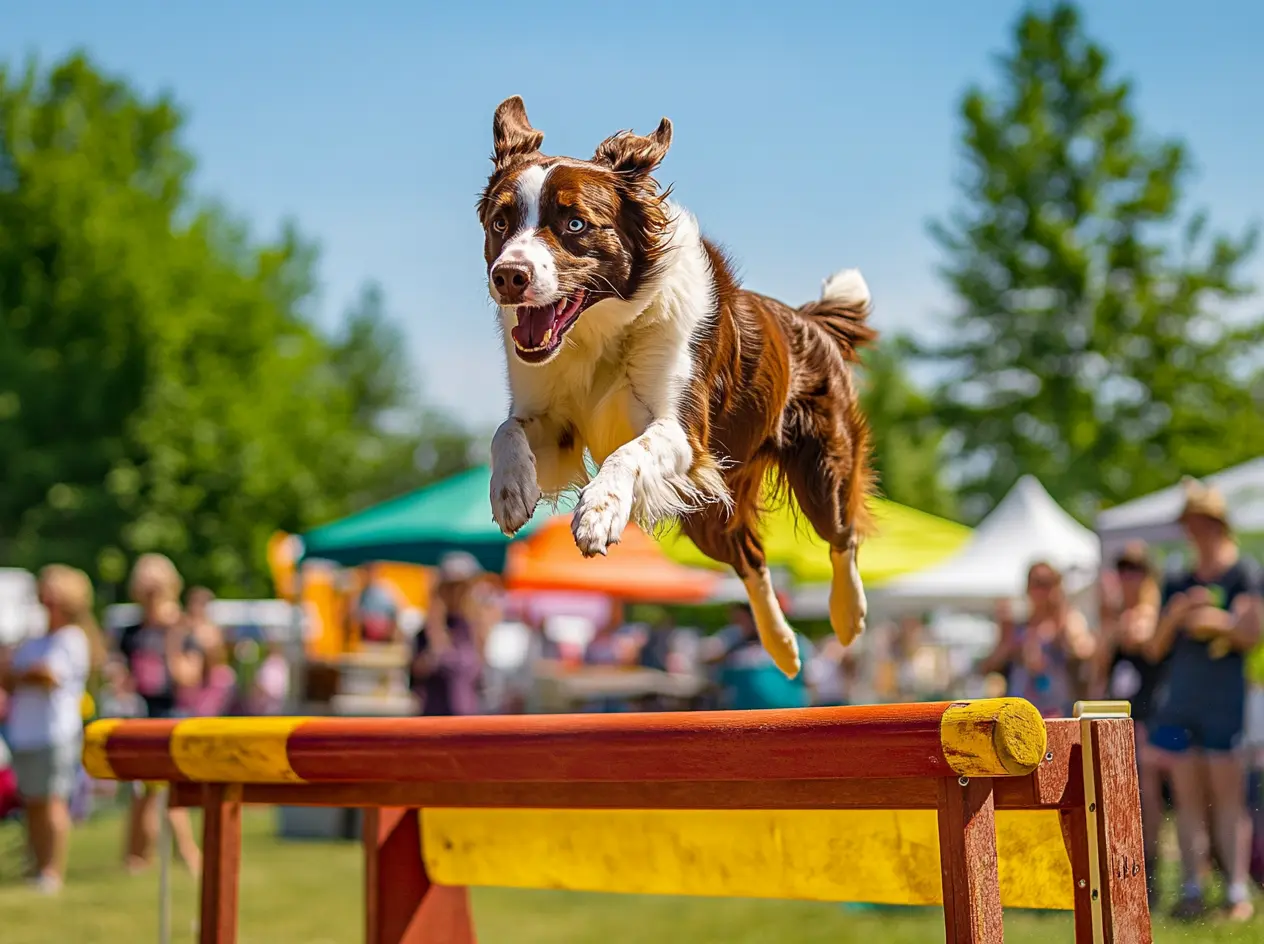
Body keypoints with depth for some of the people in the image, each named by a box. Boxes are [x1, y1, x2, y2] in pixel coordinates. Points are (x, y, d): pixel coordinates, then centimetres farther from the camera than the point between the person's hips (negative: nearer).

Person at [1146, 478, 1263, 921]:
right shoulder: (1177, 583, 16)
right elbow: (1156, 649, 12)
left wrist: (1217, 621, -24)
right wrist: (1175, 614, -6)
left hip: (1224, 697, -5)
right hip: (1178, 700, 5)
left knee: (1228, 797, -6)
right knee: (1187, 798, 3)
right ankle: (1191, 890, 5)